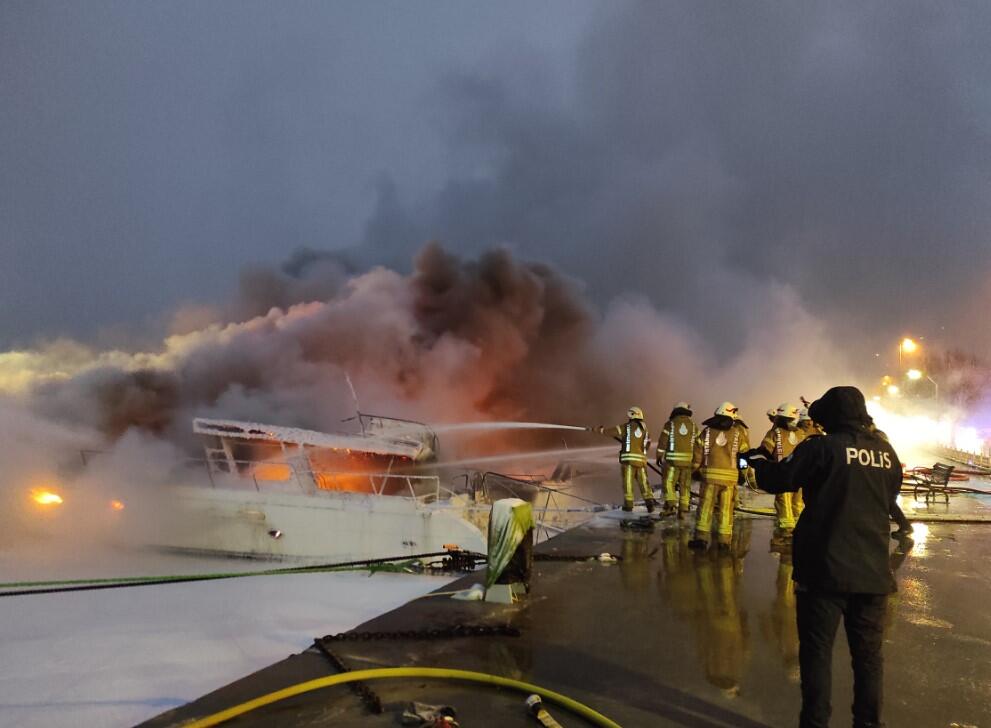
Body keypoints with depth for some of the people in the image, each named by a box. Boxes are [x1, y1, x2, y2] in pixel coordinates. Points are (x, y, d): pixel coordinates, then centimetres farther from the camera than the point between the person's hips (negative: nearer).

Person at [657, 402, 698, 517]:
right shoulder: (693, 425, 9)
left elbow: (663, 441, -2)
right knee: (685, 486, 8)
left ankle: (671, 505, -15)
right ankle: (683, 510, 8)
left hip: (673, 458, -3)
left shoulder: (670, 424, 0)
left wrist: (659, 456, 5)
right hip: (688, 459, 3)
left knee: (669, 482, 1)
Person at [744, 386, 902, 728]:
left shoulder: (822, 447, -11)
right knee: (868, 653, 15)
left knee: (817, 650, 4)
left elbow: (777, 480, -7)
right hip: (873, 569, 5)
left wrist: (757, 459, 12)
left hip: (826, 568, -5)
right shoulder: (887, 453, 5)